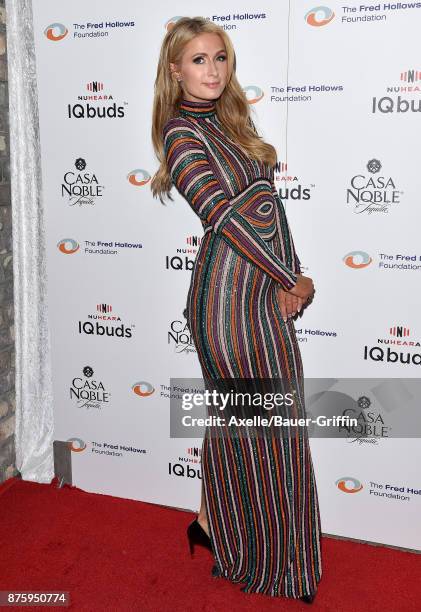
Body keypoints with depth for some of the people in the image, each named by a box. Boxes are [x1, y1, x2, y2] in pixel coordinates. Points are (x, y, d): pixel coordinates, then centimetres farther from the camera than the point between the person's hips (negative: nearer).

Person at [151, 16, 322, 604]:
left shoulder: (230, 122, 15)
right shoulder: (181, 132, -10)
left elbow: (269, 202, 10)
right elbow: (226, 217, -16)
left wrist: (290, 274, -2)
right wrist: (293, 279, -11)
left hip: (266, 288, 8)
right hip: (230, 288, -8)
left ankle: (215, 519, 34)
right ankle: (242, 553, 27)